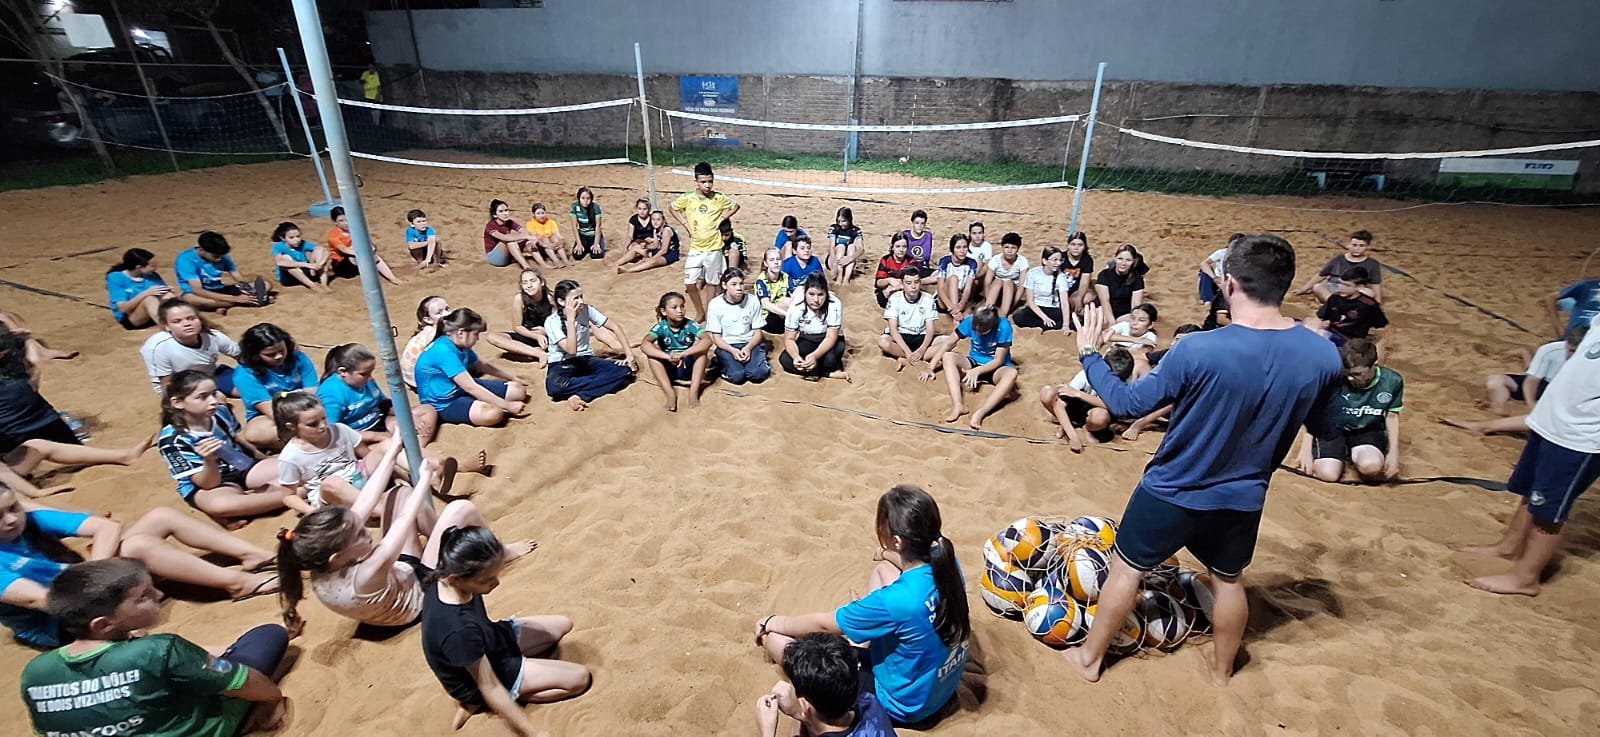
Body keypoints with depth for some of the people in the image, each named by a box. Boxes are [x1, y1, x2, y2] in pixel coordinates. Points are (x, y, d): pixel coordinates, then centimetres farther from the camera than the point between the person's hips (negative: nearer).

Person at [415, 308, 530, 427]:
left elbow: (483, 365, 20)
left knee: (518, 391, 2)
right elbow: (471, 388, -32)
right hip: (444, 403, -9)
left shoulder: (460, 345, 0)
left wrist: (513, 379, 25)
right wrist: (507, 405, -30)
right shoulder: (444, 351, -28)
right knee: (493, 413, -36)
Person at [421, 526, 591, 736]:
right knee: (579, 678, -8)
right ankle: (478, 702, -3)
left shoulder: (445, 579, -23)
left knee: (563, 625, 12)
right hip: (480, 677, -7)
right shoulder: (459, 629, -43)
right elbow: (490, 688, -34)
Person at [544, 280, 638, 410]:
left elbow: (615, 327, -2)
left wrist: (629, 354, -10)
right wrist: (570, 319, -32)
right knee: (555, 387, -40)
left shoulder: (586, 309, -8)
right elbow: (571, 350, -29)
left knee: (624, 370, -24)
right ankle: (601, 381, -22)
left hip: (586, 360, 4)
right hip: (562, 364, -4)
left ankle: (580, 396, -28)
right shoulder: (552, 321, -17)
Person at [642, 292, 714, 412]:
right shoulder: (661, 327, -13)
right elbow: (644, 344, -31)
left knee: (702, 346, -26)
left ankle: (694, 391, -30)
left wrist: (683, 354, -45)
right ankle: (670, 393, -33)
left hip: (689, 367, 0)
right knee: (651, 350, -25)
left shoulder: (690, 325, -14)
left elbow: (708, 340, -33)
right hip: (669, 369, 0)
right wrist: (668, 356, -46)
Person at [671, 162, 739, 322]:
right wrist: (685, 223, -1)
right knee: (689, 283, -2)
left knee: (711, 283, 10)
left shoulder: (719, 198, -7)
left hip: (714, 248, 0)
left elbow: (736, 205, 10)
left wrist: (722, 219, -2)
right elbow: (673, 208, 11)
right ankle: (700, 312, 19)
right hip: (695, 249, 1)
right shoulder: (687, 197, -7)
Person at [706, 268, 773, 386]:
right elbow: (716, 337, -4)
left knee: (758, 374, -26)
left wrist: (748, 348, -19)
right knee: (736, 376, -27)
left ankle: (763, 361, 6)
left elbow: (758, 332, 1)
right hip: (726, 346, -1)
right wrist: (733, 351, -21)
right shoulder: (715, 304, -8)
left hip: (750, 343, 1)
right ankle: (723, 364, 4)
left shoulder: (753, 301, -4)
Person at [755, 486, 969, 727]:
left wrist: (772, 623, -2)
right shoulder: (947, 562, -18)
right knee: (883, 570, 13)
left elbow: (822, 624, -17)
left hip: (906, 706, -7)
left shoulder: (893, 601, -37)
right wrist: (892, 555, 0)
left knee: (772, 636, -11)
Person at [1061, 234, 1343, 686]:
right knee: (1229, 581, 28)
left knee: (1126, 570, 15)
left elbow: (1127, 405, -19)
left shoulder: (1199, 350, -29)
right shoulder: (1323, 356, -13)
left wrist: (1089, 354, -7)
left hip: (1172, 492, -4)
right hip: (1243, 497, 5)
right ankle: (1222, 669, 49)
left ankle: (1089, 658, 33)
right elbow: (1322, 427, 5)